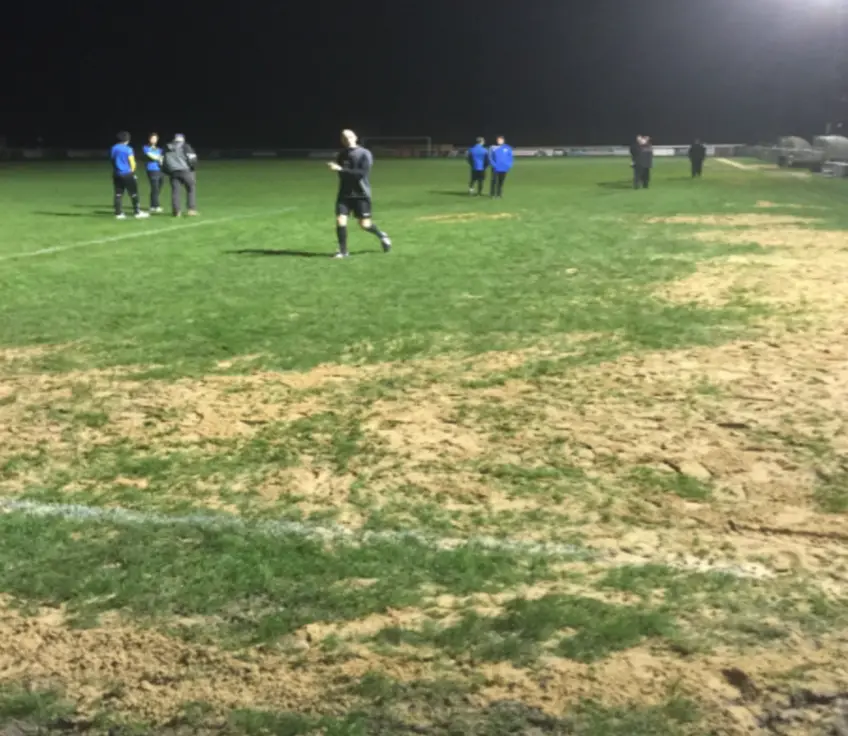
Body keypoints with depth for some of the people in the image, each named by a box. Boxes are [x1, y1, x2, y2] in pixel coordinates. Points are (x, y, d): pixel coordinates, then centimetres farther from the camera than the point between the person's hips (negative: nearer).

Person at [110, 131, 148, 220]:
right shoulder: (128, 149, -12)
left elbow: (113, 161, 10)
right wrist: (132, 171, 10)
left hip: (116, 174, 5)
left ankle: (119, 213, 4)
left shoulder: (113, 148, 4)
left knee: (118, 194, 6)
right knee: (134, 194, 2)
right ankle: (137, 212, 3)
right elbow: (132, 163, -7)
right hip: (127, 174, -5)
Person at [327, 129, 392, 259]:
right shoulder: (342, 154, 8)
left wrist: (341, 170, -27)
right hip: (345, 193, 4)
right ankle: (343, 251, 1)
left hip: (361, 194, -4)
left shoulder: (365, 154, -9)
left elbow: (362, 173, -21)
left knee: (365, 224, -2)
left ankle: (382, 236, 29)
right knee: (340, 220, -11)